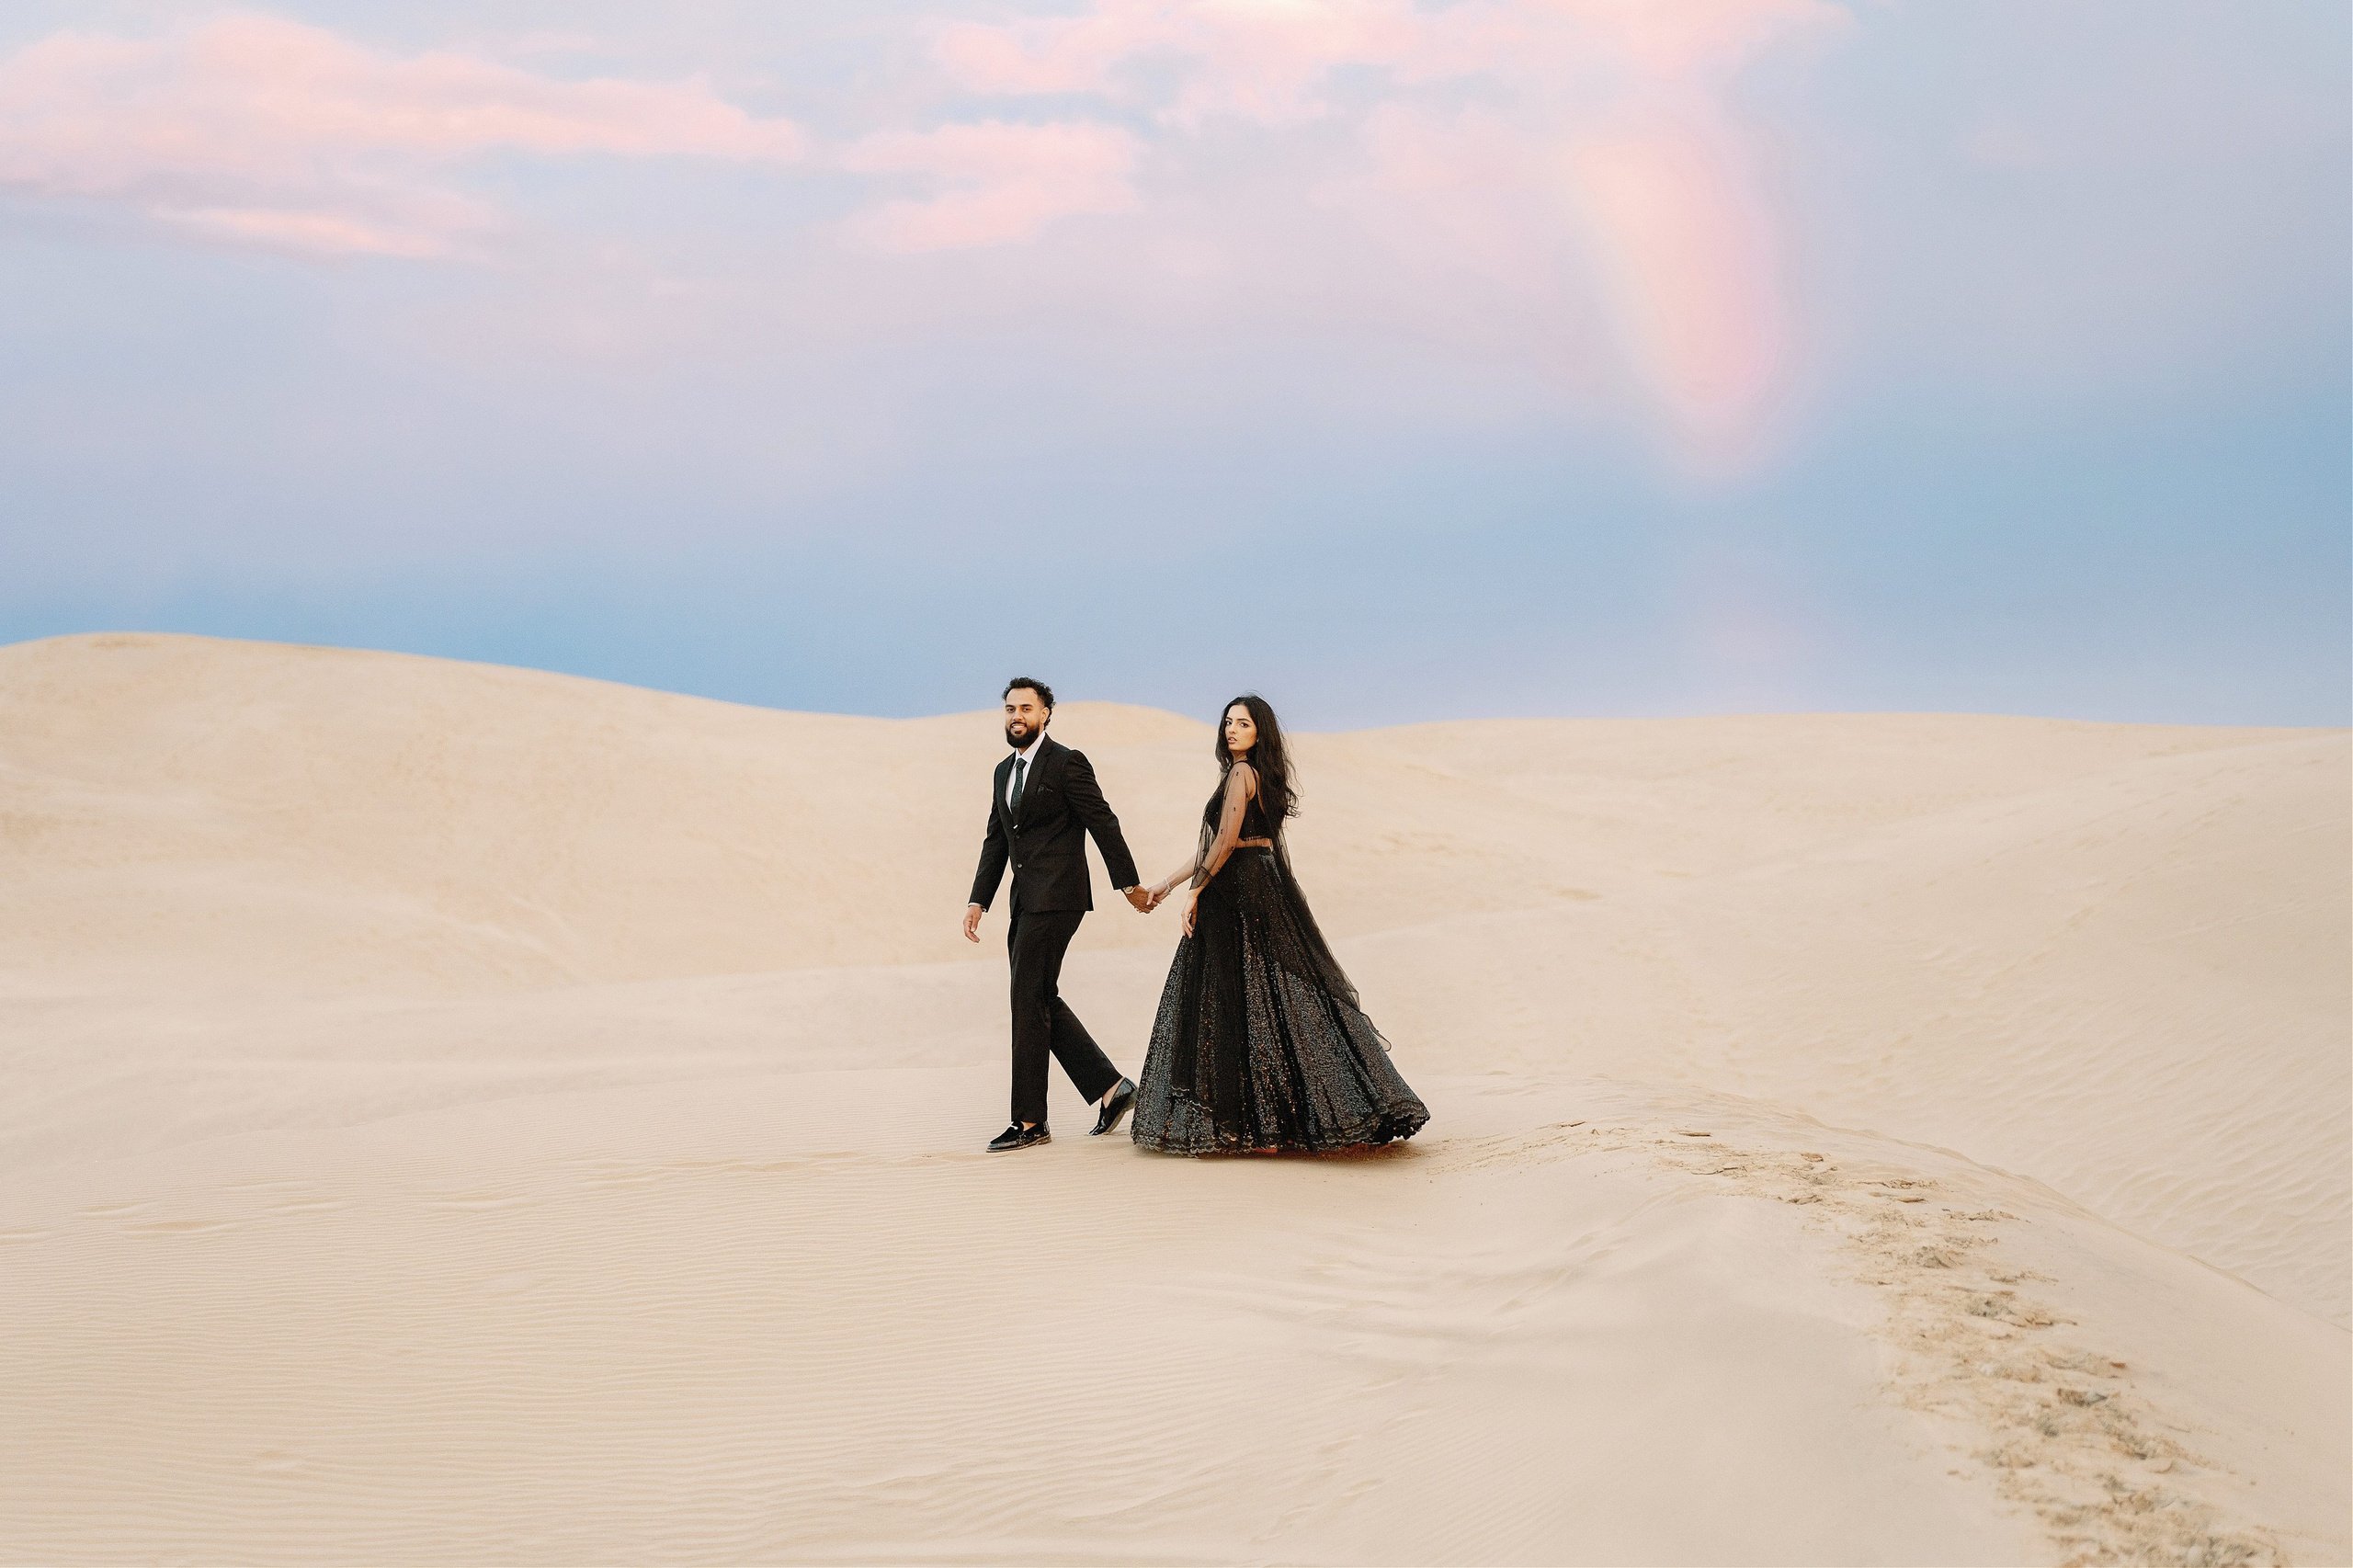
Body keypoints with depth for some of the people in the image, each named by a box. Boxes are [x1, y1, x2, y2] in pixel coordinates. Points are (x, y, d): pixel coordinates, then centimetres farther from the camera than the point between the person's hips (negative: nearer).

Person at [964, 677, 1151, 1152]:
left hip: (1055, 899, -9)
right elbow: (996, 841, 18)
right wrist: (978, 901, 11)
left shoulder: (1067, 763, -8)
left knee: (1029, 1003, -8)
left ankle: (1029, 1121, -3)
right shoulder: (1004, 771, 17)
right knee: (1041, 1003, 9)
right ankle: (1109, 1087, 18)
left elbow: (1103, 824, -8)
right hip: (1025, 902, 9)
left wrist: (1129, 883, -7)